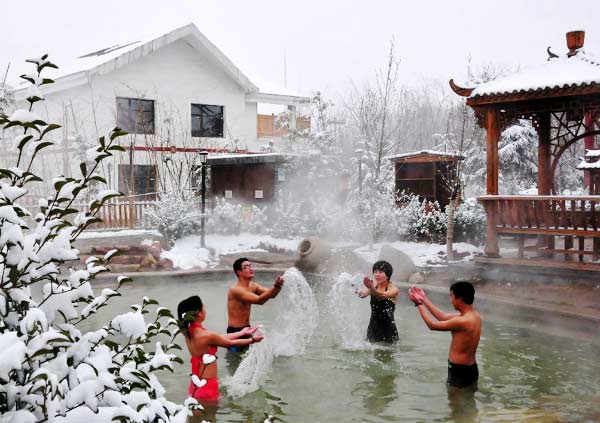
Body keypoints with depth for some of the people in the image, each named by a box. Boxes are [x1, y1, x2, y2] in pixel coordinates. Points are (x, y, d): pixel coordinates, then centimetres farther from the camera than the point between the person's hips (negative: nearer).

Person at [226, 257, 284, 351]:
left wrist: (278, 286, -28)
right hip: (235, 331, -8)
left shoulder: (253, 286, 3)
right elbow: (259, 300, -34)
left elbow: (271, 294, -6)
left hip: (247, 328, 8)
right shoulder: (236, 290, -24)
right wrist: (276, 286, -42)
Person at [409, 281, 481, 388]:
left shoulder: (461, 321, -26)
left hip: (459, 372, -9)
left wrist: (419, 304, -2)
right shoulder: (474, 315, 2)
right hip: (472, 369, 9)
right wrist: (424, 300, 15)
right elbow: (443, 317, 12)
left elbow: (432, 325, -13)